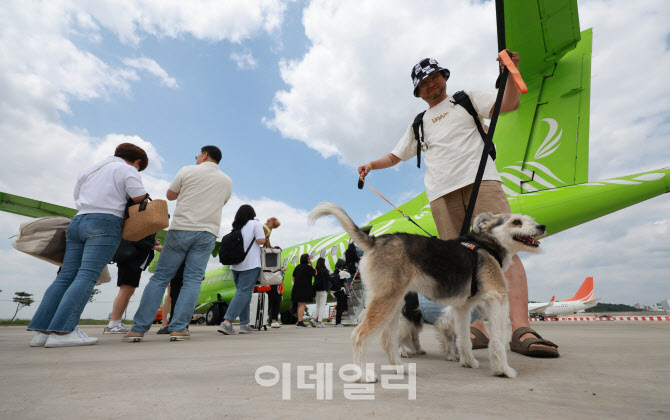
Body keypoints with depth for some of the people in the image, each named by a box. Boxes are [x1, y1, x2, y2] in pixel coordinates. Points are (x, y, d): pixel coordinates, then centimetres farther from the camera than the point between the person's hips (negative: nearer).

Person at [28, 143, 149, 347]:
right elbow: (141, 198, -3)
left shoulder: (87, 170, 27)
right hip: (106, 223, -7)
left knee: (66, 276, 5)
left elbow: (77, 197, 29)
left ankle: (42, 331, 3)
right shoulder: (127, 169, 4)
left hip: (78, 221, 7)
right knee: (87, 276, -13)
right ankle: (62, 331, -19)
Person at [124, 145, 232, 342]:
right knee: (192, 280, 2)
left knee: (160, 277, 5)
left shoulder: (187, 171, 3)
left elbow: (170, 195, 15)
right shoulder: (227, 181, 12)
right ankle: (178, 328, -3)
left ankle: (139, 328, 7)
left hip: (181, 229, -1)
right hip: (207, 233, 2)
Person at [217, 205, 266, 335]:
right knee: (244, 292, -7)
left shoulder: (235, 227, 15)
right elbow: (261, 240, -11)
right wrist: (264, 237, 9)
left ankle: (244, 324, 11)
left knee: (242, 292, 11)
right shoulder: (255, 223, -1)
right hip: (250, 264, -6)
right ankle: (227, 322, -17)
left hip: (235, 265, 6)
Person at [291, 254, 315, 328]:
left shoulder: (297, 267, 12)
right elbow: (315, 273, 3)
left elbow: (293, 278, 16)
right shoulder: (308, 267, -11)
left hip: (296, 288, 8)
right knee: (302, 305, -8)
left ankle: (299, 322, 19)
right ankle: (300, 322, -10)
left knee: (299, 305, 14)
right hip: (304, 288, -8)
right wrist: (311, 264, 5)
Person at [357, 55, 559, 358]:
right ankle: (478, 325, -6)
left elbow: (509, 104, 10)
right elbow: (394, 156, 29)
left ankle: (521, 330, -22)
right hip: (442, 193, 3)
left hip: (480, 180, -2)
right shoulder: (418, 125, 29)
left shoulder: (467, 99, 22)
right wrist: (372, 165, 11)